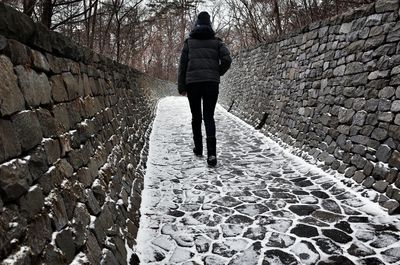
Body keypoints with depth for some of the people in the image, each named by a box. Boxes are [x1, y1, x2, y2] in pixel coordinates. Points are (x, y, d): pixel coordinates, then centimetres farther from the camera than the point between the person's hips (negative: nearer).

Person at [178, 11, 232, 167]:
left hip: (192, 82, 0)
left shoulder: (189, 41, 11)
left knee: (196, 116, 14)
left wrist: (181, 86, 11)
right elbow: (227, 60, -2)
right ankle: (211, 153, -17)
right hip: (211, 82, 0)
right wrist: (218, 73, 15)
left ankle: (198, 148, 23)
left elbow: (182, 65, 8)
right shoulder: (216, 41, 11)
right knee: (209, 116, 0)